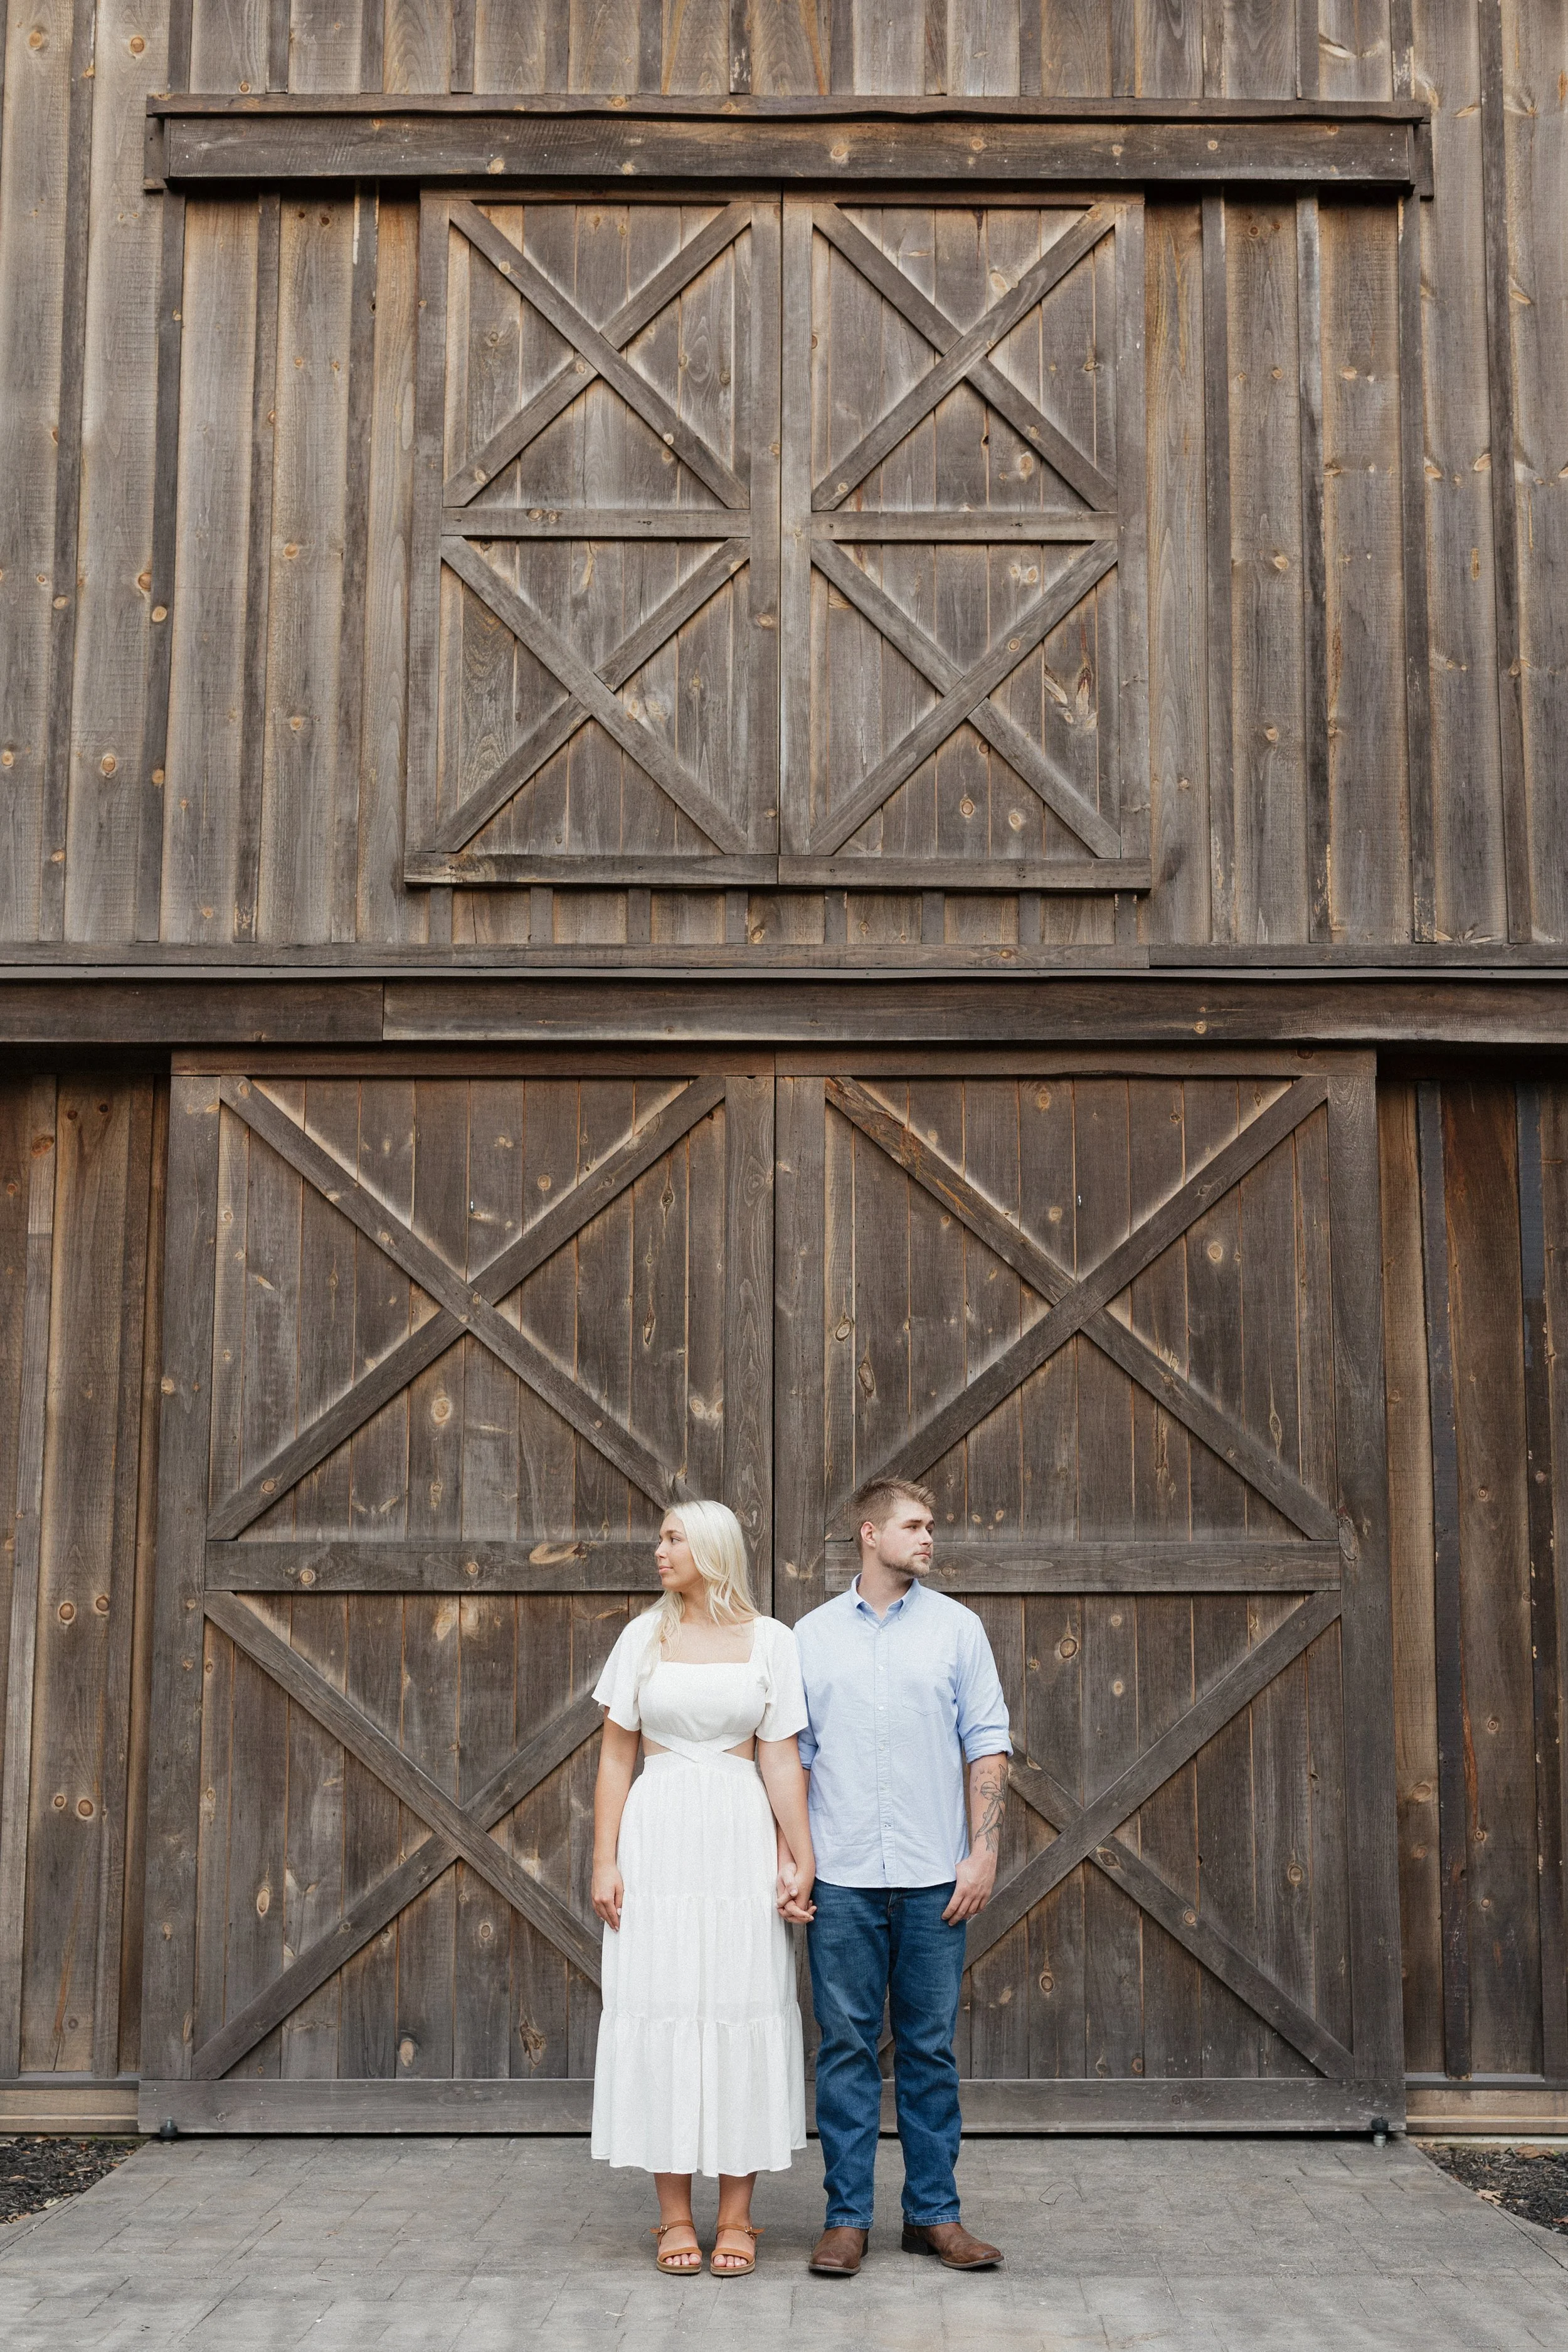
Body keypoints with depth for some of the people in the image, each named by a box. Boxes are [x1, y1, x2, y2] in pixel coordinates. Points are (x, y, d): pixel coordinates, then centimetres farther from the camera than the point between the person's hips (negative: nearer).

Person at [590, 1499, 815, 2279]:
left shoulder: (769, 1641, 3)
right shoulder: (644, 1637, 5)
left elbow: (779, 1758, 1)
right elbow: (615, 1756, 5)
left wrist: (802, 1860, -5)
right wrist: (604, 1859, -2)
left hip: (740, 1840, -1)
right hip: (658, 1838, 1)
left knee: (743, 2014, 1)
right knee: (660, 2011, 1)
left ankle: (735, 2218, 11)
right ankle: (674, 2217, 12)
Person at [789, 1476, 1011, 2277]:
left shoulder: (957, 1628, 5)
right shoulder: (812, 1635, 6)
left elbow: (987, 1745, 3)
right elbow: (791, 1755, 8)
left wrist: (984, 1852, -4)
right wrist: (785, 1856, -1)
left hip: (934, 1878, 0)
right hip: (841, 1878, 0)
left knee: (931, 2048, 7)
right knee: (847, 2047, 4)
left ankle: (934, 2212, 17)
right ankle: (847, 2217, 13)